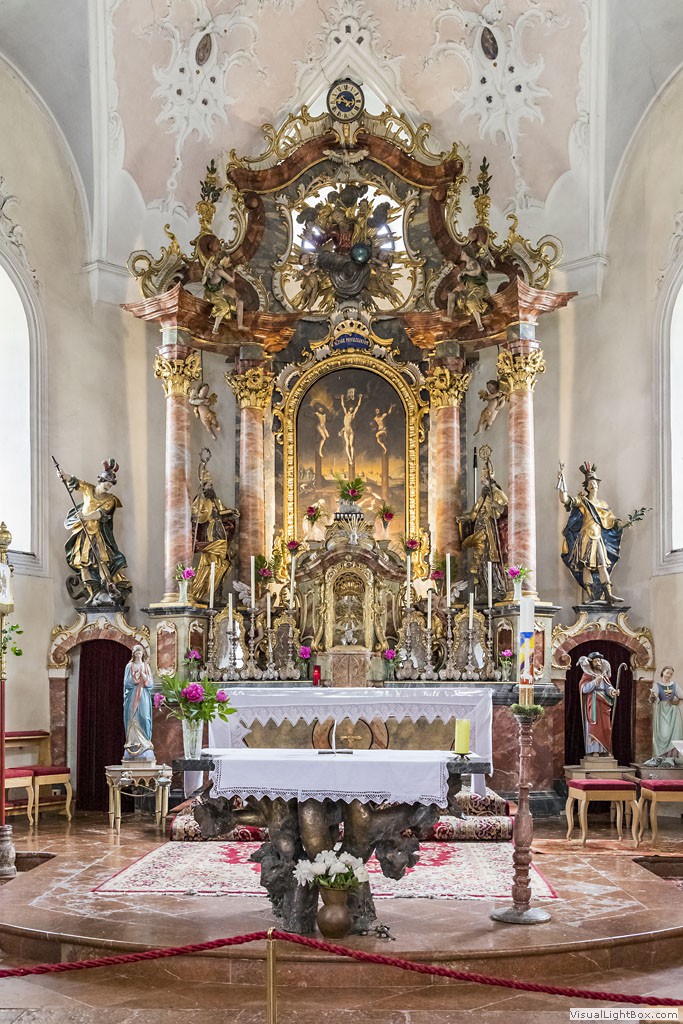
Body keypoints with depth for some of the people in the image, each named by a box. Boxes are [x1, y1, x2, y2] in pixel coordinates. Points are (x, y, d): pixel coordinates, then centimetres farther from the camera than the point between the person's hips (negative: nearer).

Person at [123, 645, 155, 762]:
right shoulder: (129, 666, 6)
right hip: (132, 696, -1)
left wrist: (144, 676, -11)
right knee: (133, 718, -6)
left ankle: (145, 742, -3)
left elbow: (150, 683, 6)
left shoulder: (146, 666, 11)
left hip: (143, 696, 1)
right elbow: (127, 682, -1)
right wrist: (135, 677, -15)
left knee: (144, 717, -4)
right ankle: (133, 741, -5)